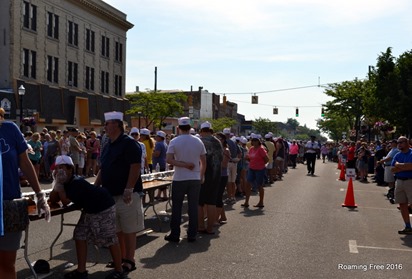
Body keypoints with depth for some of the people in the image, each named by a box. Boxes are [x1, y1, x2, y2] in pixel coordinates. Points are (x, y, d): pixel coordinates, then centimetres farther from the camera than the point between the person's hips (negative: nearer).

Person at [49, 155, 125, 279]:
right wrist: (57, 182, -9)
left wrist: (59, 185, -19)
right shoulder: (66, 182, 4)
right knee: (80, 235, 7)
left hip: (103, 207, -10)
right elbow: (53, 199, 1)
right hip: (89, 210, 10)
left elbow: (65, 201, -23)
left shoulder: (76, 182, -25)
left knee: (110, 239, -3)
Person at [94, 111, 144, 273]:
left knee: (128, 230, 0)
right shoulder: (107, 146, 14)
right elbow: (102, 170, 20)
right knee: (117, 230, 14)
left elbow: (135, 167, -18)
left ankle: (129, 261, 8)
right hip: (111, 194, 8)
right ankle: (121, 258, 25)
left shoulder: (129, 143, -12)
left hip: (126, 195, -8)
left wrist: (128, 190, -23)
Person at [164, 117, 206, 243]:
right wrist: (202, 176, 16)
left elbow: (169, 159, -16)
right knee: (193, 207, 7)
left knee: (176, 207, 6)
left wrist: (184, 164, -11)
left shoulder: (174, 141, -6)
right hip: (195, 179, 2)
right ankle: (192, 235, 11)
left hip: (179, 179, -2)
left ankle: (175, 235, 10)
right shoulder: (198, 141, 1)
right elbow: (203, 162, 5)